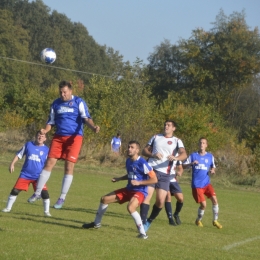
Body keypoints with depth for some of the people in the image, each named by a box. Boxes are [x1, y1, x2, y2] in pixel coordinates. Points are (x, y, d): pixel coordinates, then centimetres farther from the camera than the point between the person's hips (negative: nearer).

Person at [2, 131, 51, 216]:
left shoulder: (46, 150, 1)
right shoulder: (28, 145, 2)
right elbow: (19, 155, 6)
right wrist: (12, 164, -3)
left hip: (38, 176, -1)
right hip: (25, 174, 1)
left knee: (44, 192, -13)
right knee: (15, 190, 0)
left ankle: (47, 211, 2)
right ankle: (8, 208, 16)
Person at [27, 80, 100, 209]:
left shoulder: (79, 102, -4)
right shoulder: (56, 103, 9)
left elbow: (86, 118, -14)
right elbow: (51, 121, 13)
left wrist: (93, 127, -35)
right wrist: (45, 131, -8)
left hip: (74, 137, -4)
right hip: (58, 137, 4)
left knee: (69, 167, -6)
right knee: (49, 163, 0)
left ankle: (62, 198, 2)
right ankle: (37, 193, 9)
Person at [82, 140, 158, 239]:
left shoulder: (142, 163, -19)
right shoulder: (128, 161, 6)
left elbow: (154, 179, -19)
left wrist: (139, 182, -24)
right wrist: (119, 179, 11)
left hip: (139, 191, -9)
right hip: (128, 190, 9)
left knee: (130, 207, -38)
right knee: (104, 199, 9)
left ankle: (142, 233, -27)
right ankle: (96, 223, 31)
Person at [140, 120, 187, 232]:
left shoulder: (177, 141, 7)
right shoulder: (156, 137, 15)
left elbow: (184, 154, -10)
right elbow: (144, 151, 13)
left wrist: (176, 158, -33)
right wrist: (153, 155, -9)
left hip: (165, 174, -1)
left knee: (160, 200, -6)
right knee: (147, 195, -13)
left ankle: (149, 221, 14)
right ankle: (143, 221, -11)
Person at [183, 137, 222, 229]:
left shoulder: (210, 156, 7)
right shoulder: (193, 155, 1)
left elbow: (213, 166, 20)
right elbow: (184, 166, -3)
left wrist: (213, 170, -3)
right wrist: (192, 163, -22)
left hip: (206, 183, 3)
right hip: (197, 185, -3)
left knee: (214, 199, -16)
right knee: (203, 204, -11)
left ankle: (215, 220, -1)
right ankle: (198, 220, 16)